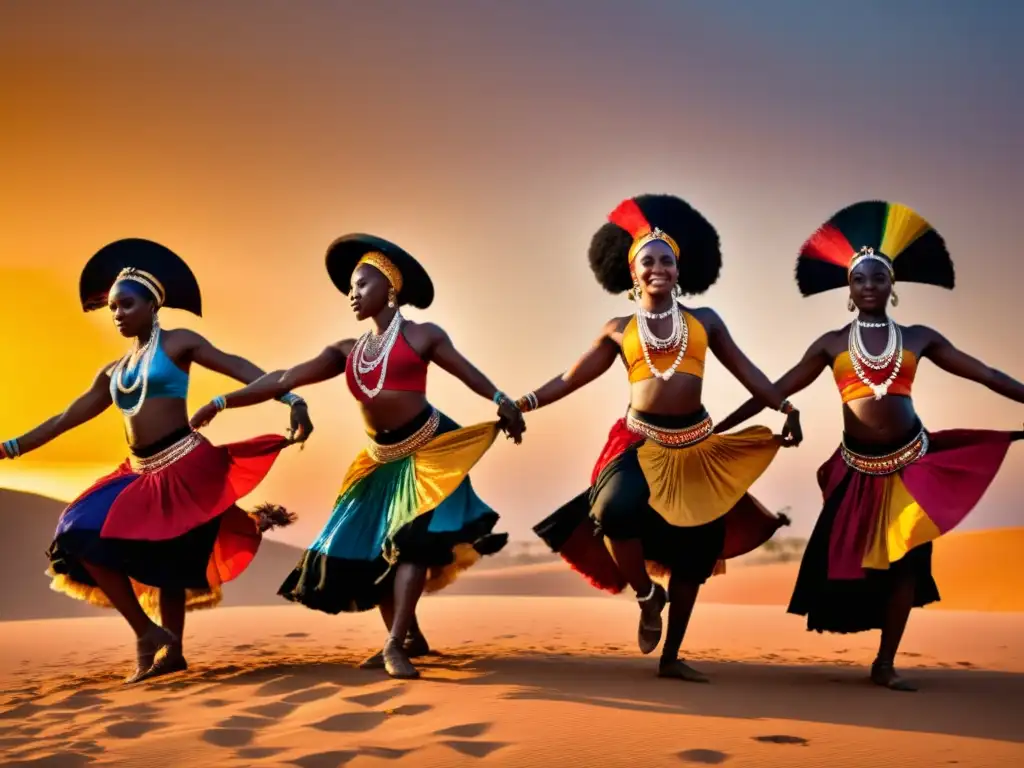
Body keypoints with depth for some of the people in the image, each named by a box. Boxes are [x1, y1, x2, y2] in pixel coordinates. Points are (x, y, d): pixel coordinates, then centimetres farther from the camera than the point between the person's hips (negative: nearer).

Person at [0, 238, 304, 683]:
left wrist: (290, 398, -25)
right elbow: (66, 419, 20)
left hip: (185, 466, -7)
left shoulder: (178, 343, -1)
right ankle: (150, 635, 2)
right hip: (142, 474, 7)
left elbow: (239, 368, -11)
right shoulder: (113, 373, 17)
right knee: (82, 536, -5)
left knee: (170, 562, -4)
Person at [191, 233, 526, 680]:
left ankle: (394, 645, -16)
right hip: (382, 462, 6)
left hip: (427, 451, -6)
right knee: (365, 548, 6)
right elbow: (284, 380, 4)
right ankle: (410, 638, 18)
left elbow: (469, 374, 0)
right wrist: (221, 403, -1)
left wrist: (502, 403, -17)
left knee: (411, 540, -16)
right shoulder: (347, 352, 8)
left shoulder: (422, 336, -2)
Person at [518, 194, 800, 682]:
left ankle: (671, 657, 21)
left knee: (693, 549, 6)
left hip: (696, 445, 2)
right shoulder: (619, 330, 6)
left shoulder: (704, 321, 7)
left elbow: (746, 372, 8)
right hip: (641, 442, -2)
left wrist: (785, 408, -3)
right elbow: (570, 378, 6)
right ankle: (647, 595, 1)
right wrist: (522, 404, -4)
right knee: (616, 512, -30)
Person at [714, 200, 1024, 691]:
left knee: (906, 559, 1)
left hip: (912, 461, 0)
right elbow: (775, 390, 3)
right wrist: (720, 426, -1)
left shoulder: (918, 338, 4)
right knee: (845, 558, -1)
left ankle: (885, 664, 11)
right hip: (860, 468, 0)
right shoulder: (831, 345, 3)